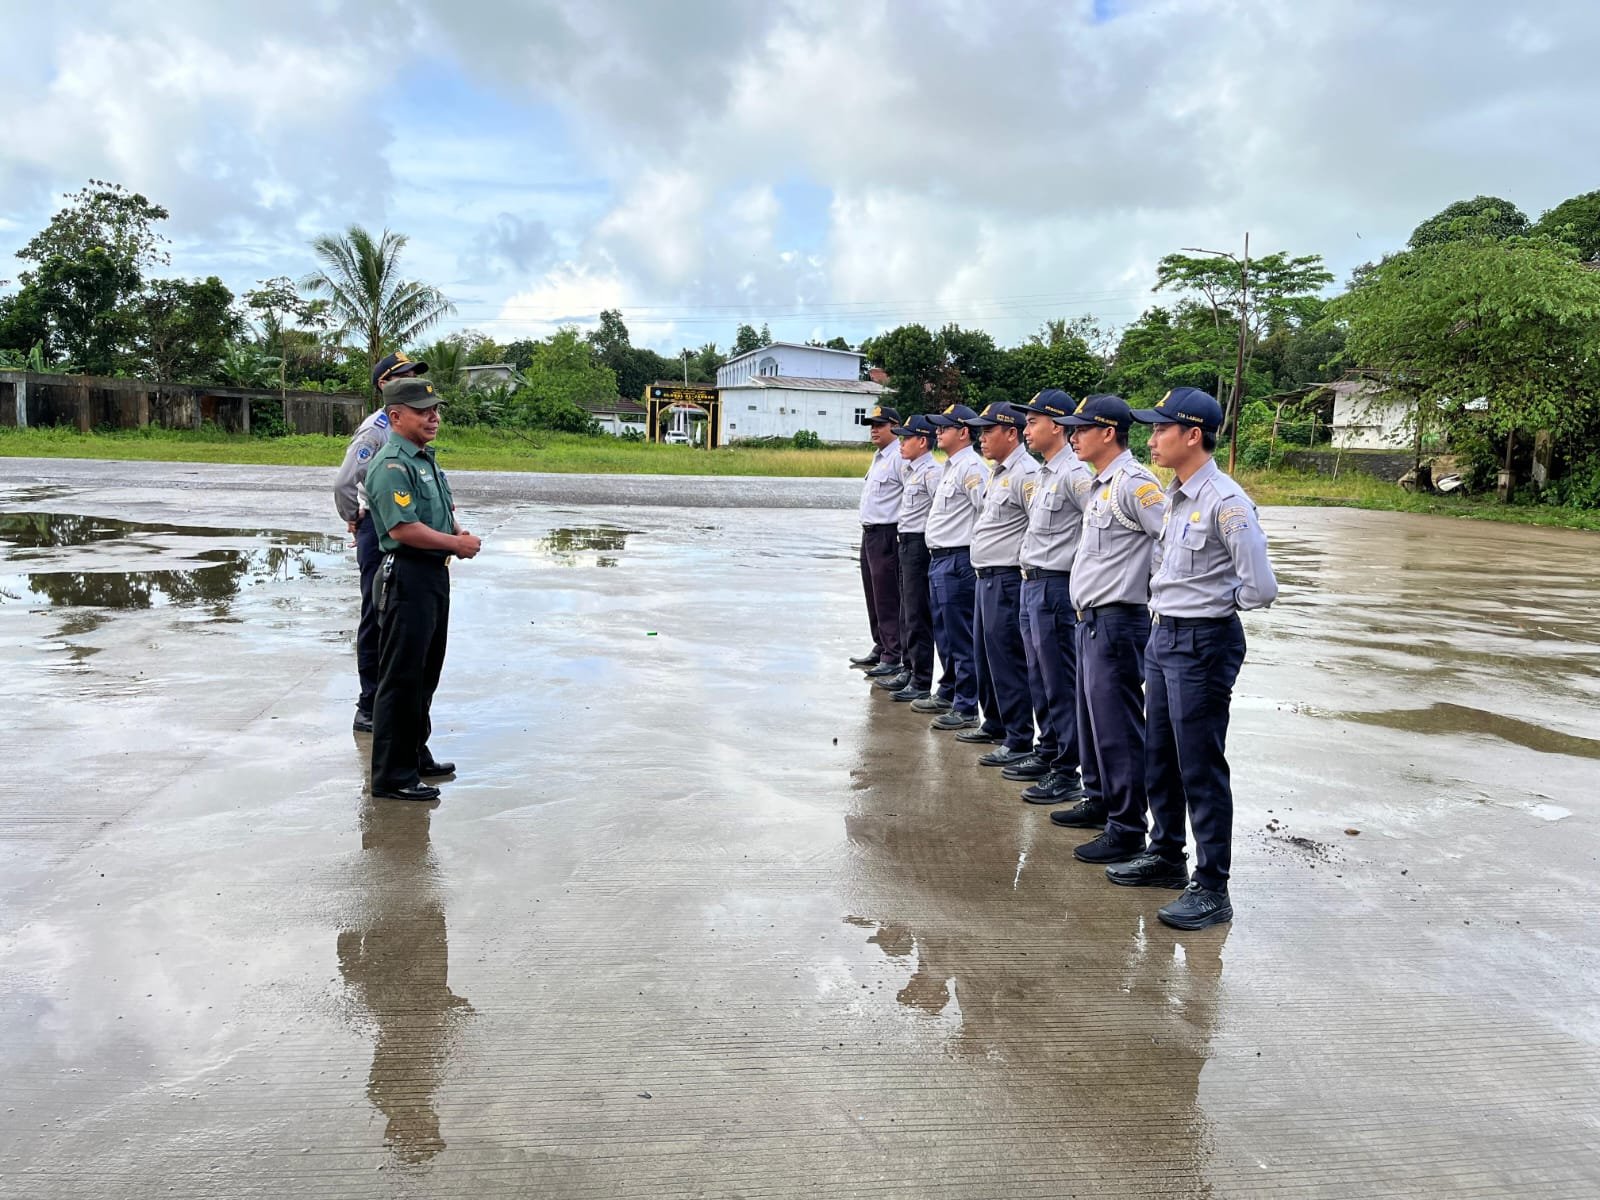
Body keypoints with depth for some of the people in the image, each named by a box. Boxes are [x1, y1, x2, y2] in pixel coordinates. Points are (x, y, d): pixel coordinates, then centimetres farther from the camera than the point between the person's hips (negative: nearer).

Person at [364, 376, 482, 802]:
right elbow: (402, 527, -25)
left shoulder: (425, 459, 16)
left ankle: (416, 755, 32)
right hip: (407, 578, -10)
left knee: (425, 674, 19)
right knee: (401, 678, -4)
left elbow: (444, 510, 27)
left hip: (435, 575, 10)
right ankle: (392, 776, 3)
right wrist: (456, 543, -16)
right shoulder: (392, 464, -16)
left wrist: (460, 532, 6)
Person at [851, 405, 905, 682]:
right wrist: (868, 529, 18)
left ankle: (892, 658, 1)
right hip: (869, 533, 10)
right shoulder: (878, 457, 17)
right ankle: (879, 648, 26)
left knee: (887, 599, -5)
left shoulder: (899, 458, -14)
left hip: (886, 535, -10)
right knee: (873, 596, 16)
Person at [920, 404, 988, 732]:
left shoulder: (971, 467, -15)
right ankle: (949, 695, 31)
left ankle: (966, 708, 3)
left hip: (957, 561, -10)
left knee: (960, 637, -4)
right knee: (944, 633, 18)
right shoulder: (950, 467, 17)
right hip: (939, 558, 10)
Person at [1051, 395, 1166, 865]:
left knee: (1118, 728, -4)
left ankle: (1127, 829, 4)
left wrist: (1150, 589, -13)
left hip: (1117, 622, -10)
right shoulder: (1102, 484, 15)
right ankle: (1100, 802, 34)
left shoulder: (1133, 482, -16)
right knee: (1092, 719, 19)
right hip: (1092, 619, 10)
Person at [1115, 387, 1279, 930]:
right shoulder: (1175, 497, 8)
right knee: (1159, 757, 18)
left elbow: (1261, 588, -20)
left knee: (1200, 766, -1)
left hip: (1202, 644, -9)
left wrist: (1218, 604, -4)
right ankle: (1166, 855, 35)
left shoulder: (1225, 502, -19)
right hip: (1163, 636, 9)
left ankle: (1211, 887, 10)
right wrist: (1166, 606, 11)